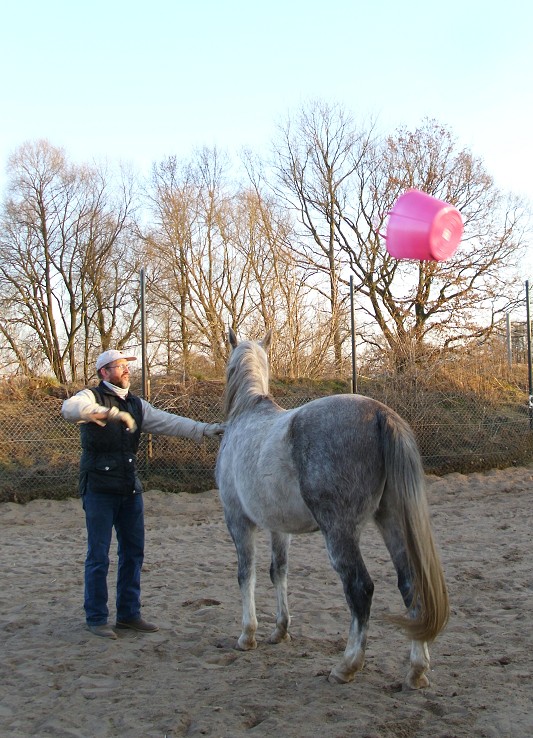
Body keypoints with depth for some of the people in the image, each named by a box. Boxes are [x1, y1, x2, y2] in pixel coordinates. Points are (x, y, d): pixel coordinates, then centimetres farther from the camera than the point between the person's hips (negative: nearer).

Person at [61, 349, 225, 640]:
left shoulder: (136, 404, 14)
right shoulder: (92, 397, -5)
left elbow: (168, 422, 7)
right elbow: (70, 408, -28)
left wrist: (204, 429, -6)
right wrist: (111, 413, -38)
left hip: (130, 489, 7)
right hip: (100, 490, -6)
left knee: (133, 552, 10)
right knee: (98, 555, -1)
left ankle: (129, 613, 22)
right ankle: (96, 618, 11)